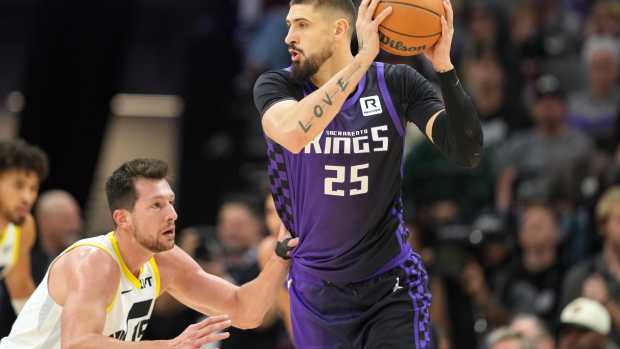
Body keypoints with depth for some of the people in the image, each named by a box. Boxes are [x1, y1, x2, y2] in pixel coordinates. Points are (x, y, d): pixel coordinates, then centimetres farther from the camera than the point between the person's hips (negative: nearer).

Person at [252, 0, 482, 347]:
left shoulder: (397, 83, -5)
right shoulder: (275, 86, -8)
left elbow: (467, 153, -15)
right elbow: (294, 135, -32)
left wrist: (444, 66, -26)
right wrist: (363, 58, -33)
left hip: (391, 286, -1)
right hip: (316, 289, 1)